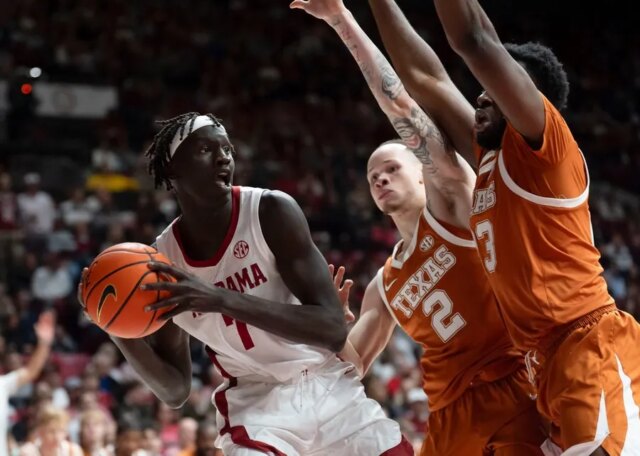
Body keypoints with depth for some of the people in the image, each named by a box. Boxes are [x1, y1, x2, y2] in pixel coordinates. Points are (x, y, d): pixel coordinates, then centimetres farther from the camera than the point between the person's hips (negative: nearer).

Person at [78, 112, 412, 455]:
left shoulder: (272, 211, -15)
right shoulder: (161, 261, -6)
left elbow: (333, 330, -24)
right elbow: (175, 391, 1)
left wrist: (221, 299, -34)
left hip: (327, 388, 0)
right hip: (255, 402, 0)